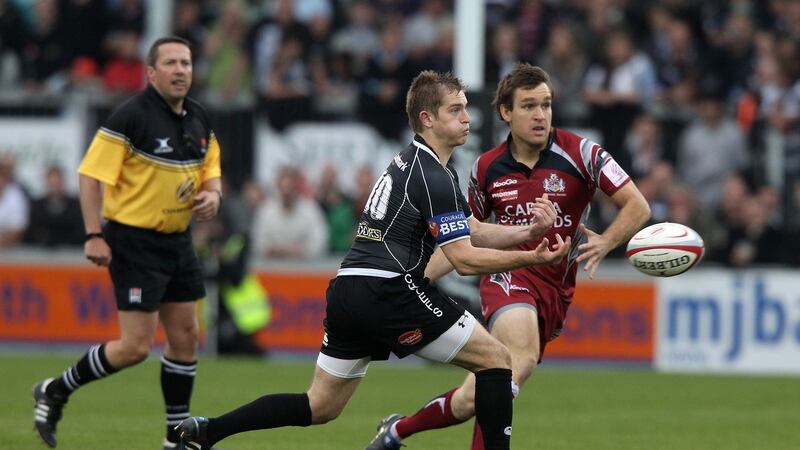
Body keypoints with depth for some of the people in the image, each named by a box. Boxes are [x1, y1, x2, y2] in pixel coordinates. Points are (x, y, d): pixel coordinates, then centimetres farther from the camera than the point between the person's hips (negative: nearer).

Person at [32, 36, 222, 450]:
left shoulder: (199, 121, 7)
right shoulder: (132, 117, -16)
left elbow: (210, 170, 21)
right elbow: (91, 174, -15)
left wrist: (212, 195, -2)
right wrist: (94, 235, -20)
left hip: (177, 241, 8)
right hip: (134, 241, -8)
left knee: (185, 335, 8)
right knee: (135, 346, -10)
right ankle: (55, 392, 9)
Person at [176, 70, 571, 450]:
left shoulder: (409, 162, 21)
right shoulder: (434, 178, -10)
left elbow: (472, 231, 21)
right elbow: (464, 259, -12)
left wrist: (529, 230, 8)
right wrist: (532, 258, -10)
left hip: (347, 292, 9)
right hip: (389, 292, -9)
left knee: (320, 406, 14)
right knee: (495, 358, 0)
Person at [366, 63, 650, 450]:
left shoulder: (579, 153, -4)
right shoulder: (487, 168, 5)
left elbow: (637, 206, -5)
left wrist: (605, 241, -24)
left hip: (555, 288, 0)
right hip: (508, 275, 0)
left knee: (471, 400, -5)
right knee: (522, 358, -36)